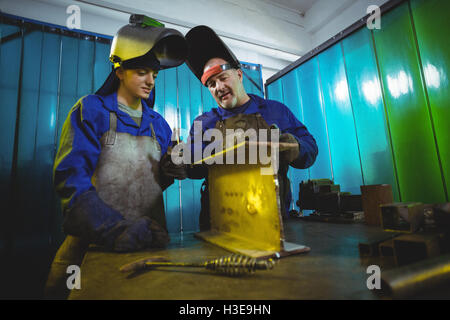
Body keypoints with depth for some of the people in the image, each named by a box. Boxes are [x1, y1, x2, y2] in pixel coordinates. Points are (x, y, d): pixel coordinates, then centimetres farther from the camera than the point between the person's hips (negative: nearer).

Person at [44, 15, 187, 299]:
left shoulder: (158, 124, 10)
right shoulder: (91, 110, -4)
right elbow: (71, 178, -16)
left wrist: (168, 174, -10)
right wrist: (114, 229, -29)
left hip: (149, 243, 5)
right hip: (95, 242, -4)